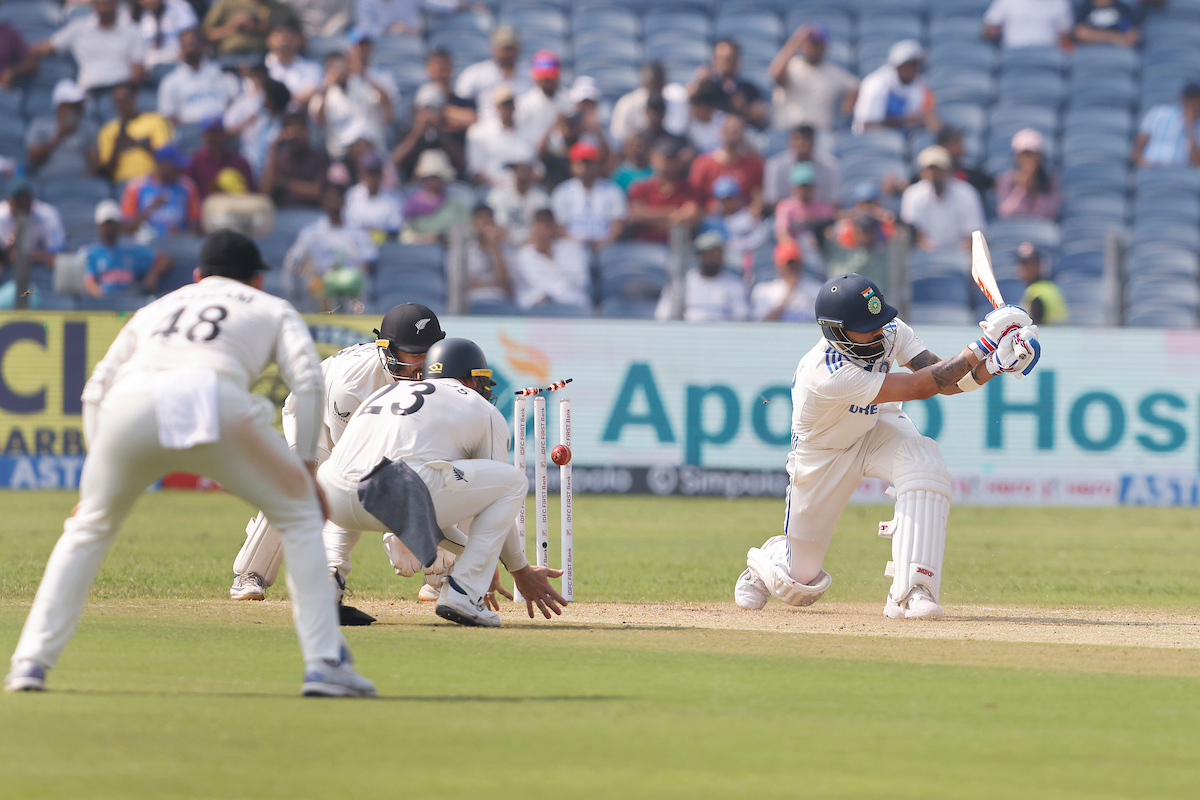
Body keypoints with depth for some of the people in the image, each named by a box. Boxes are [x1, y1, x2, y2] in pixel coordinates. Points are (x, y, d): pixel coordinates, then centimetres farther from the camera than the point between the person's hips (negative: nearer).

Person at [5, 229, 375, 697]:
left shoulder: (157, 309, 39)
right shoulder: (273, 310, 32)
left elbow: (97, 389, 28)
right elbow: (307, 378, 12)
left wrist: (97, 467, 28)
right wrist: (307, 467, 12)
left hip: (131, 402, 3)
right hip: (215, 401, -3)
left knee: (88, 527, 23)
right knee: (298, 513, 15)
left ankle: (31, 662, 12)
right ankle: (325, 663, 5)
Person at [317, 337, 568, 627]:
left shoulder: (385, 393, 39)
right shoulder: (484, 412, 23)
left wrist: (466, 551, 53)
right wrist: (521, 573, 40)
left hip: (337, 504, 6)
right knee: (515, 481, 15)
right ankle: (463, 594, 4)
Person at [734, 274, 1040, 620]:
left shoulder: (889, 330, -22)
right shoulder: (827, 374, -40)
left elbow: (946, 380, -22)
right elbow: (919, 387, -42)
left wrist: (995, 364, -42)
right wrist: (983, 345, -43)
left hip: (878, 429, 4)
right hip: (824, 454, -4)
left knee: (926, 464, -34)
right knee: (802, 587, 4)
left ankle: (909, 594, -33)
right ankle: (764, 561, 44)